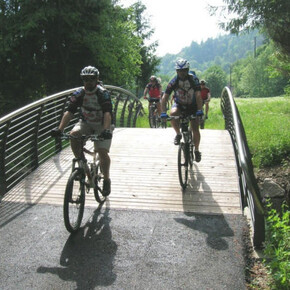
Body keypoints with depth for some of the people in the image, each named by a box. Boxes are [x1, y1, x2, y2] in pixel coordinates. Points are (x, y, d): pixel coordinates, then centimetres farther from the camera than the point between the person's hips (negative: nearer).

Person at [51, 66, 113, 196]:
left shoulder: (103, 93, -21)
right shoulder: (79, 94, -12)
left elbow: (107, 113, -33)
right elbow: (69, 112, -20)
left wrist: (106, 130, -50)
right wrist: (60, 129, -34)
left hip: (101, 125, -3)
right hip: (85, 123, 3)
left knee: (102, 152, -19)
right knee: (73, 134, -28)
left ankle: (106, 179, 3)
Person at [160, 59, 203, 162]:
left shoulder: (193, 79, -21)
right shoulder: (174, 81, -19)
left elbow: (198, 95, -30)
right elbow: (165, 97, -23)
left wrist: (199, 110, -43)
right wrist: (163, 112, -35)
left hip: (192, 106, 0)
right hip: (179, 104, 1)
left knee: (195, 129, -10)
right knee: (173, 113, -34)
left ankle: (197, 150, 13)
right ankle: (178, 134, -10)